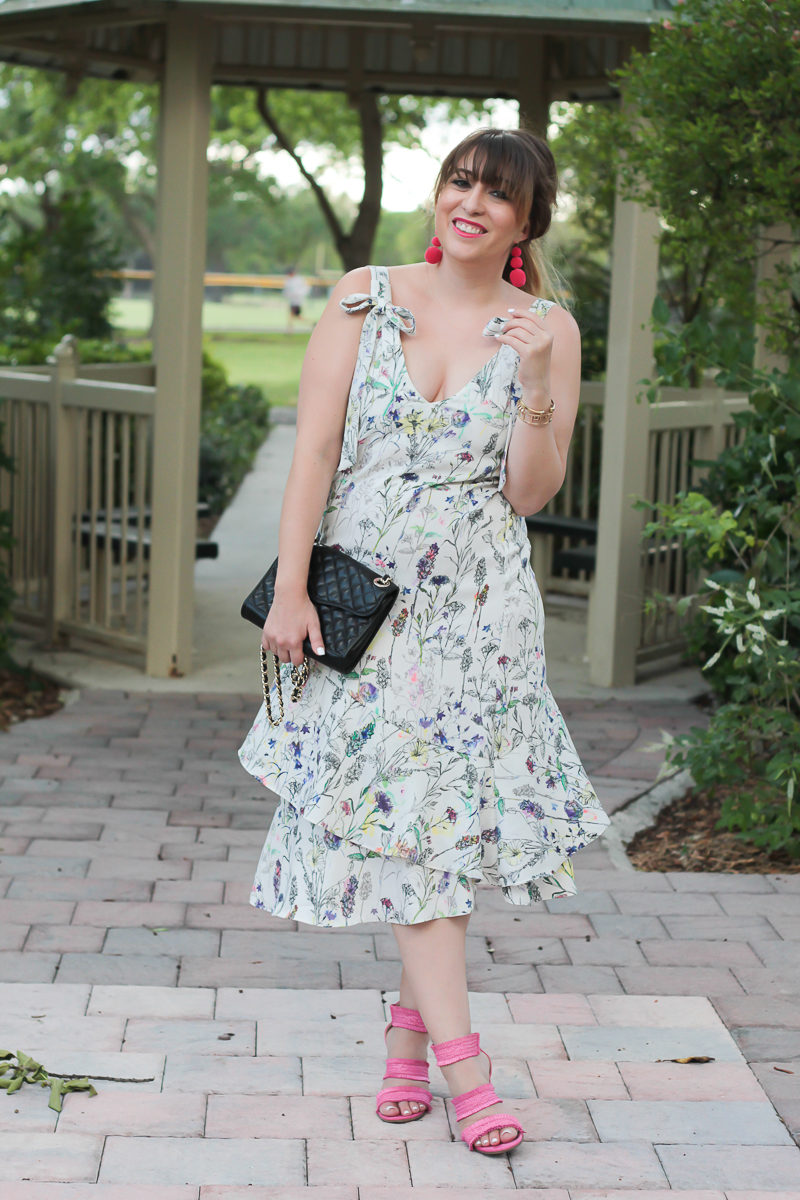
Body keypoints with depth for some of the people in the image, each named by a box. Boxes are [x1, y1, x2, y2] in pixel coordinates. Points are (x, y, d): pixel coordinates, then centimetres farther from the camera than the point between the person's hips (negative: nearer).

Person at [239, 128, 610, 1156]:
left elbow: (530, 494, -1)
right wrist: (290, 589, -7)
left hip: (475, 605, 0)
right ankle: (460, 1061, -1)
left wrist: (537, 382, -15)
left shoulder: (548, 330, 3)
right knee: (403, 812, -4)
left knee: (448, 811, 1)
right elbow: (314, 449, -1)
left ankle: (412, 1027, 20)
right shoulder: (364, 298, 3)